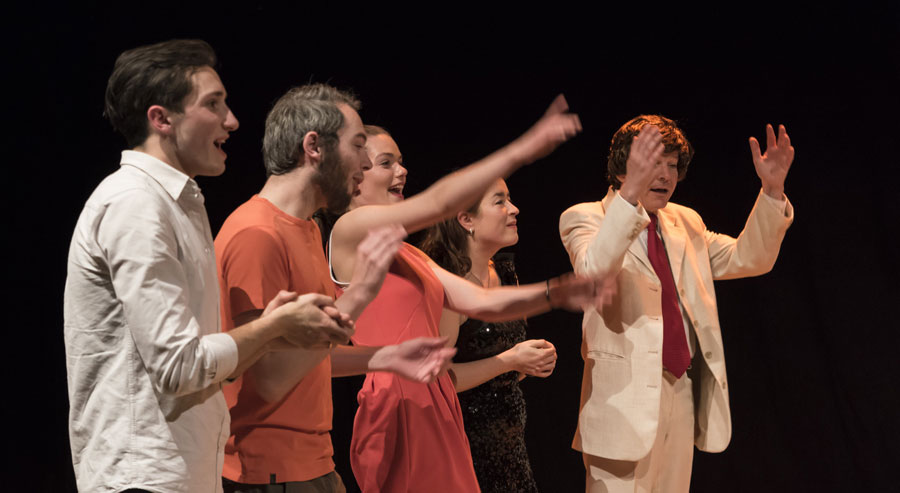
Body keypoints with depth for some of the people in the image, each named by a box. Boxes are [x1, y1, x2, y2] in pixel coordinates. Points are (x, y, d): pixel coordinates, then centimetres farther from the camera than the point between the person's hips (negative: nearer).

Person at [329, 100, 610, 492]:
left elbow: (480, 302, 13)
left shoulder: (408, 256, 20)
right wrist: (523, 149, -17)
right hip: (399, 411, -8)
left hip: (435, 409, 8)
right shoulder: (348, 231, -6)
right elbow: (440, 202, -15)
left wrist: (555, 294, -1)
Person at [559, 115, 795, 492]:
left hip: (682, 391, 7)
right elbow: (593, 271, -24)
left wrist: (772, 189, -1)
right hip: (625, 397, -6)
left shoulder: (685, 223, 18)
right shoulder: (585, 218, -3)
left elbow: (748, 259, 13)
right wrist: (631, 194, -36)